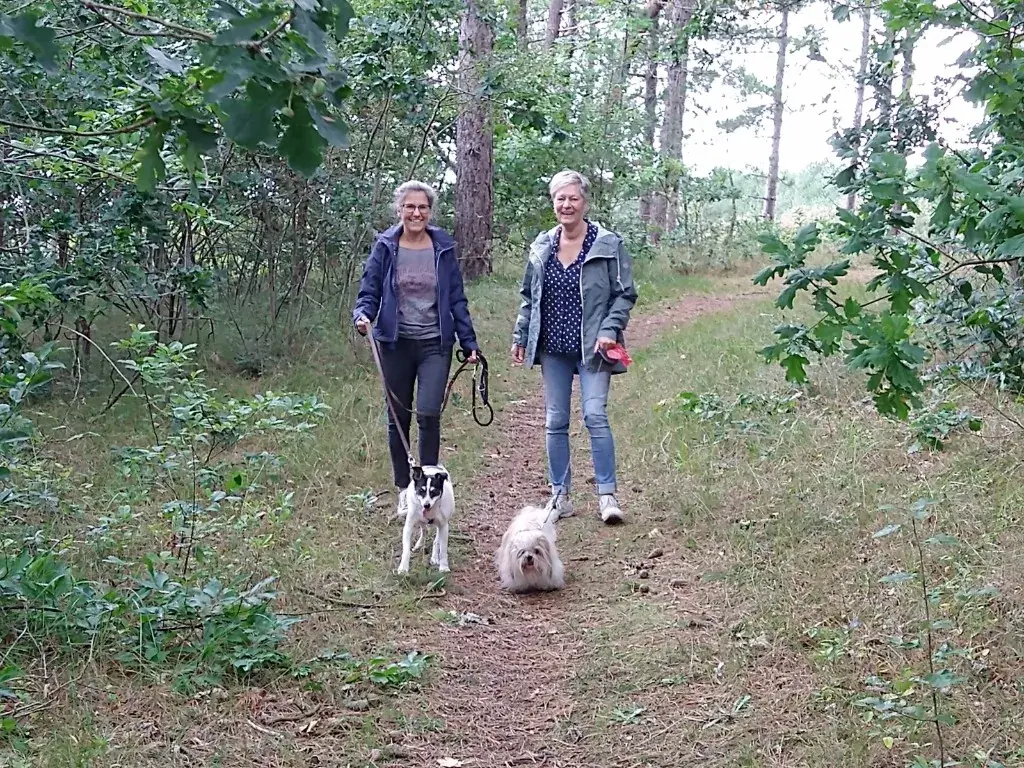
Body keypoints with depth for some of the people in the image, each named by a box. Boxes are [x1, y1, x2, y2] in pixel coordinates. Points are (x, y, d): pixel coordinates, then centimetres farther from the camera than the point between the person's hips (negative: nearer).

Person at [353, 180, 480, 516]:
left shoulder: (443, 248, 2)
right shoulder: (385, 247, 0)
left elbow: (457, 299, 6)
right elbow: (369, 292, 1)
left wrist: (469, 343, 2)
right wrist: (363, 315, -21)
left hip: (435, 343, -1)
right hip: (396, 343, 1)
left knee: (428, 413, -15)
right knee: (398, 418, 9)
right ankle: (404, 490, 22)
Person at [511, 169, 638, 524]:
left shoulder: (608, 245, -4)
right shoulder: (541, 246, 8)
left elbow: (625, 295, -2)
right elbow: (529, 297, 17)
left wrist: (610, 330, -15)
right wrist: (520, 337, 13)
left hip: (591, 348, -4)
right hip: (553, 349, 5)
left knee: (595, 415, -14)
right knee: (555, 422, 7)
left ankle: (607, 495, -7)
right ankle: (560, 495, 15)